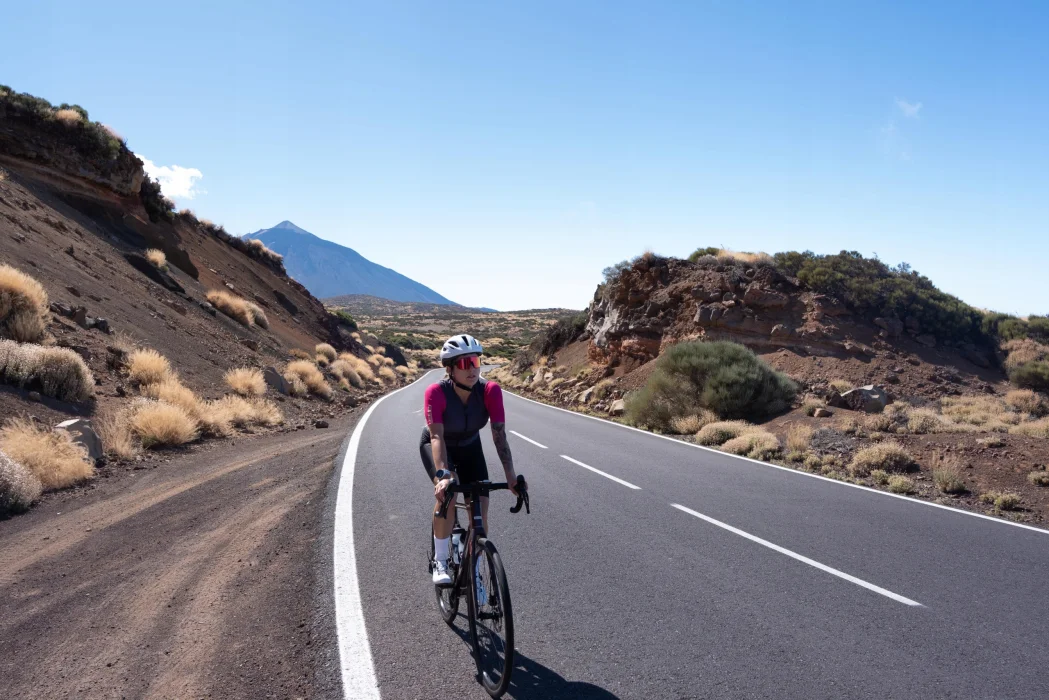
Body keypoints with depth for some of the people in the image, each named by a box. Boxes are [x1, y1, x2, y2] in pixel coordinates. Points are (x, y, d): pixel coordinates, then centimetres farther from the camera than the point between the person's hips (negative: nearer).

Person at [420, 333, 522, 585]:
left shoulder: (490, 390, -29)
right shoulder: (436, 392, -34)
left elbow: (499, 434, -30)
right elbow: (437, 437, -41)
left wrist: (511, 476, -37)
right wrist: (443, 475, -55)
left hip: (470, 447, 3)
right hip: (436, 446, -3)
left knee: (480, 508, -8)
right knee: (447, 491, -32)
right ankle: (440, 562, -15)